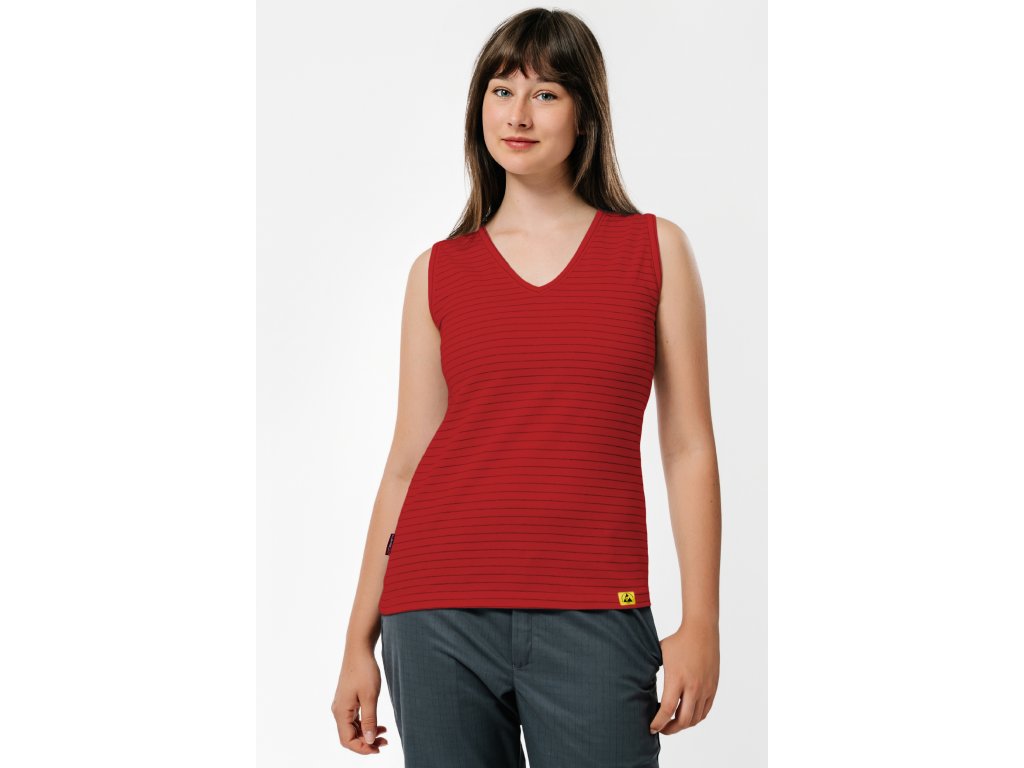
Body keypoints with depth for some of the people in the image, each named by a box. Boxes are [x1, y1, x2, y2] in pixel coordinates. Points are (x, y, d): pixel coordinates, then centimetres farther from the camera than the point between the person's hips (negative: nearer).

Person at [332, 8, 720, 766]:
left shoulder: (655, 250, 7)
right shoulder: (439, 271, 9)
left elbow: (688, 448, 4)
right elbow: (407, 463, 10)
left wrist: (701, 625, -2)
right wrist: (359, 642, 7)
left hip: (592, 615, -1)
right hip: (441, 612, 1)